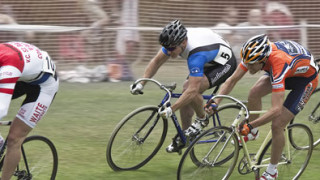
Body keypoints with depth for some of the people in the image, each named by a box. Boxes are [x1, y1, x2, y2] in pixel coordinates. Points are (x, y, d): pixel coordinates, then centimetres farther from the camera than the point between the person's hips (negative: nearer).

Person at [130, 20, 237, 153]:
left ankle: (202, 119, -1)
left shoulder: (196, 53, -40)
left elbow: (193, 89, -42)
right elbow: (156, 61, -4)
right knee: (186, 89, -4)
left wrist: (171, 109, -44)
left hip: (224, 63, -9)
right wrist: (141, 84, -13)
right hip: (208, 62, 9)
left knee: (191, 90, -28)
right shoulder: (174, 41, -18)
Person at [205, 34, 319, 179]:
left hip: (307, 77, -6)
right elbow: (232, 80, -14)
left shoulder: (278, 63, -43)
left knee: (277, 125, -13)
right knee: (254, 93, -17)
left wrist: (250, 125, -45)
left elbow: (276, 110, -45)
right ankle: (253, 133, 10)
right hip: (288, 71, 7)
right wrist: (215, 103, -27)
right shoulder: (253, 54, -25)